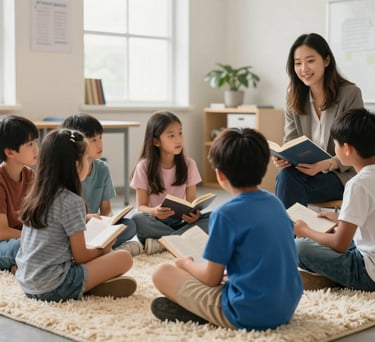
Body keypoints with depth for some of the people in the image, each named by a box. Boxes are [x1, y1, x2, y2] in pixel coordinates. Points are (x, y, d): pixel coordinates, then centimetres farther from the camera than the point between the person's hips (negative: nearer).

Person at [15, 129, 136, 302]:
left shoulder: (35, 196, 7)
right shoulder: (72, 202, -15)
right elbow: (80, 256, -10)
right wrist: (102, 250, 10)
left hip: (27, 284, 8)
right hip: (54, 287, -8)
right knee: (124, 257, -4)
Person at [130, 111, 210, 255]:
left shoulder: (188, 164, 1)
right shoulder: (144, 167, -5)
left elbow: (191, 200, 3)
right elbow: (141, 206, -5)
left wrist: (194, 213, -22)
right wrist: (153, 211, -29)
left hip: (179, 222, 2)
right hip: (155, 222, -2)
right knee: (137, 219, -35)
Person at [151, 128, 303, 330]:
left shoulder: (226, 214, -16)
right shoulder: (276, 203, 5)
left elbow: (211, 278, -8)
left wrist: (186, 263, 12)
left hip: (249, 315, -7)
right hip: (286, 308, 7)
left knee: (162, 273, 2)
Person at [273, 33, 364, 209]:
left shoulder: (350, 94, -8)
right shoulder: (294, 99, 5)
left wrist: (325, 165, -27)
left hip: (343, 174, -4)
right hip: (308, 172, 4)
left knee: (288, 183, -30)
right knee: (285, 176, -31)